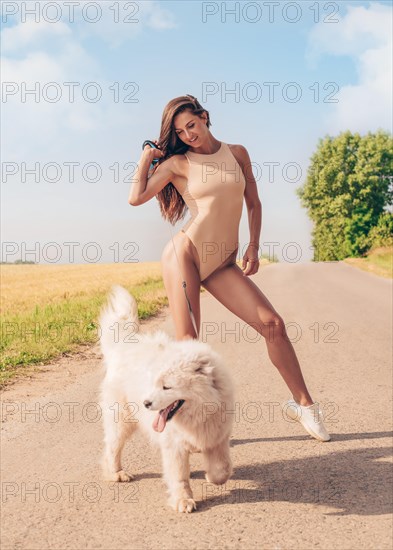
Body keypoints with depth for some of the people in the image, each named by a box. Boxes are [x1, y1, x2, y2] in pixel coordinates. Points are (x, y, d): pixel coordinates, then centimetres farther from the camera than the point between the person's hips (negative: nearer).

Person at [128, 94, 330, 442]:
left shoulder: (237, 153, 11)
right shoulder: (177, 162, 2)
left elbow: (254, 203, 15)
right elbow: (136, 197, -10)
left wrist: (253, 247, 3)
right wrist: (147, 155, 0)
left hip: (222, 264, 3)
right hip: (185, 253, -2)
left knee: (273, 324, -6)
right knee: (188, 340, -8)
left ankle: (303, 404, 8)